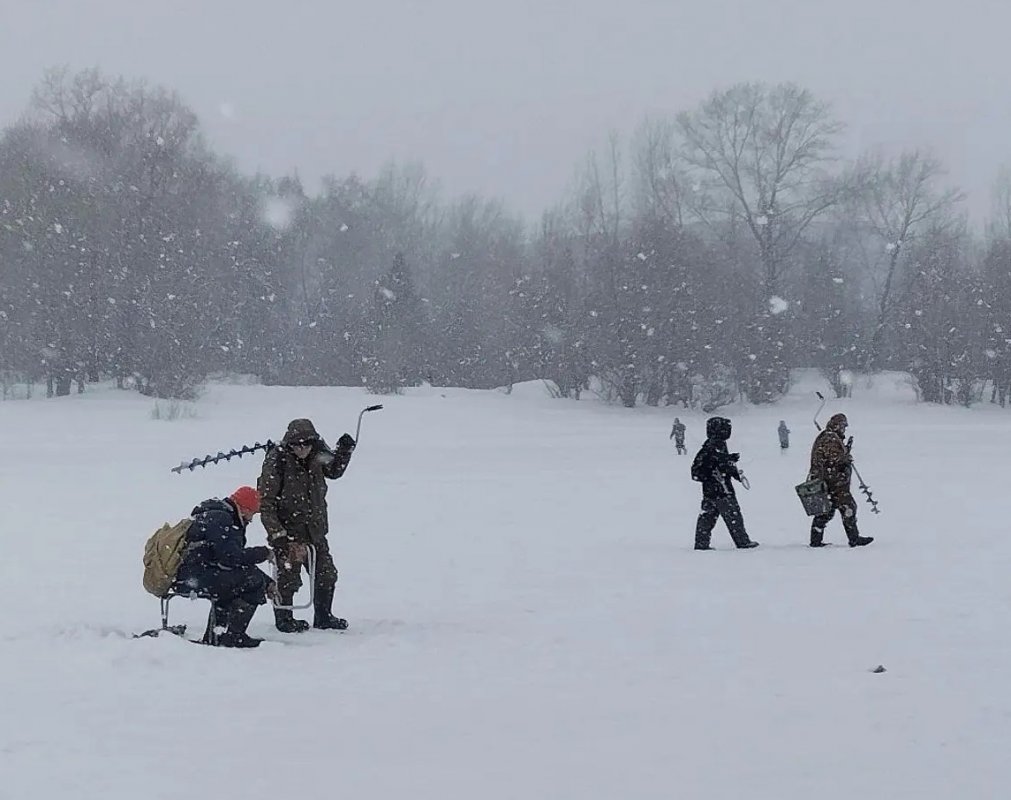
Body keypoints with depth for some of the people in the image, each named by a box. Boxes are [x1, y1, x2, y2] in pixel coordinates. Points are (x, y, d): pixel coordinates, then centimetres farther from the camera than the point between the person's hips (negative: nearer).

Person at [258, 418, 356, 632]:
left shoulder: (316, 456, -2)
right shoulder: (277, 461, -19)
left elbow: (334, 471, 23)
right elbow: (265, 502, -17)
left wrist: (344, 451, 6)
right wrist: (278, 534, -21)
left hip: (315, 530, 6)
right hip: (287, 531, -6)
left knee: (326, 575, 13)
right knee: (288, 578, -2)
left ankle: (323, 617, 31)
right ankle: (284, 619, 19)